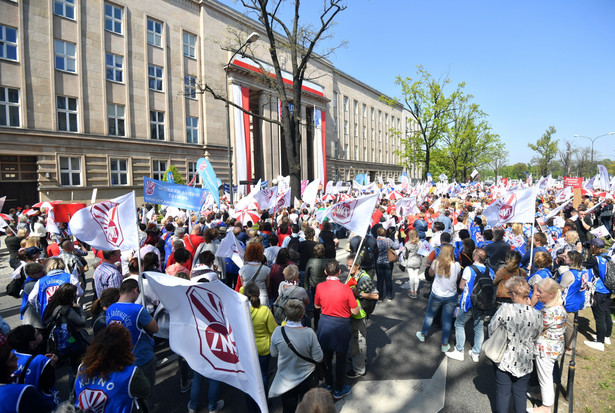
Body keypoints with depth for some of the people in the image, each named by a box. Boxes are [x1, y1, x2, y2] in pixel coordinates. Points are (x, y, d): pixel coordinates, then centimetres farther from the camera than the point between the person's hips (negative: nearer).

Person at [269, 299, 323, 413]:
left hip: (285, 381, 1)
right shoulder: (309, 332, -26)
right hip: (307, 379, 0)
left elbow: (273, 354, -5)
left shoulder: (278, 332, -22)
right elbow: (318, 358, -15)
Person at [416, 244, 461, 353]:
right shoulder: (457, 265, -17)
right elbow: (458, 277, 3)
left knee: (429, 315, 21)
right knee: (447, 320, 13)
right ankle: (444, 345, 26)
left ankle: (422, 335, 41)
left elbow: (430, 273, 3)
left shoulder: (436, 263, -17)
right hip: (451, 296, 0)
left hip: (436, 295, 0)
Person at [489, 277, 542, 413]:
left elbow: (491, 330, -12)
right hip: (524, 362, 3)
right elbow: (535, 337, 1)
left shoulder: (505, 308, -22)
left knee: (503, 392, 15)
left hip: (504, 359, -2)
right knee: (520, 393, 21)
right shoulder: (537, 315, -13)